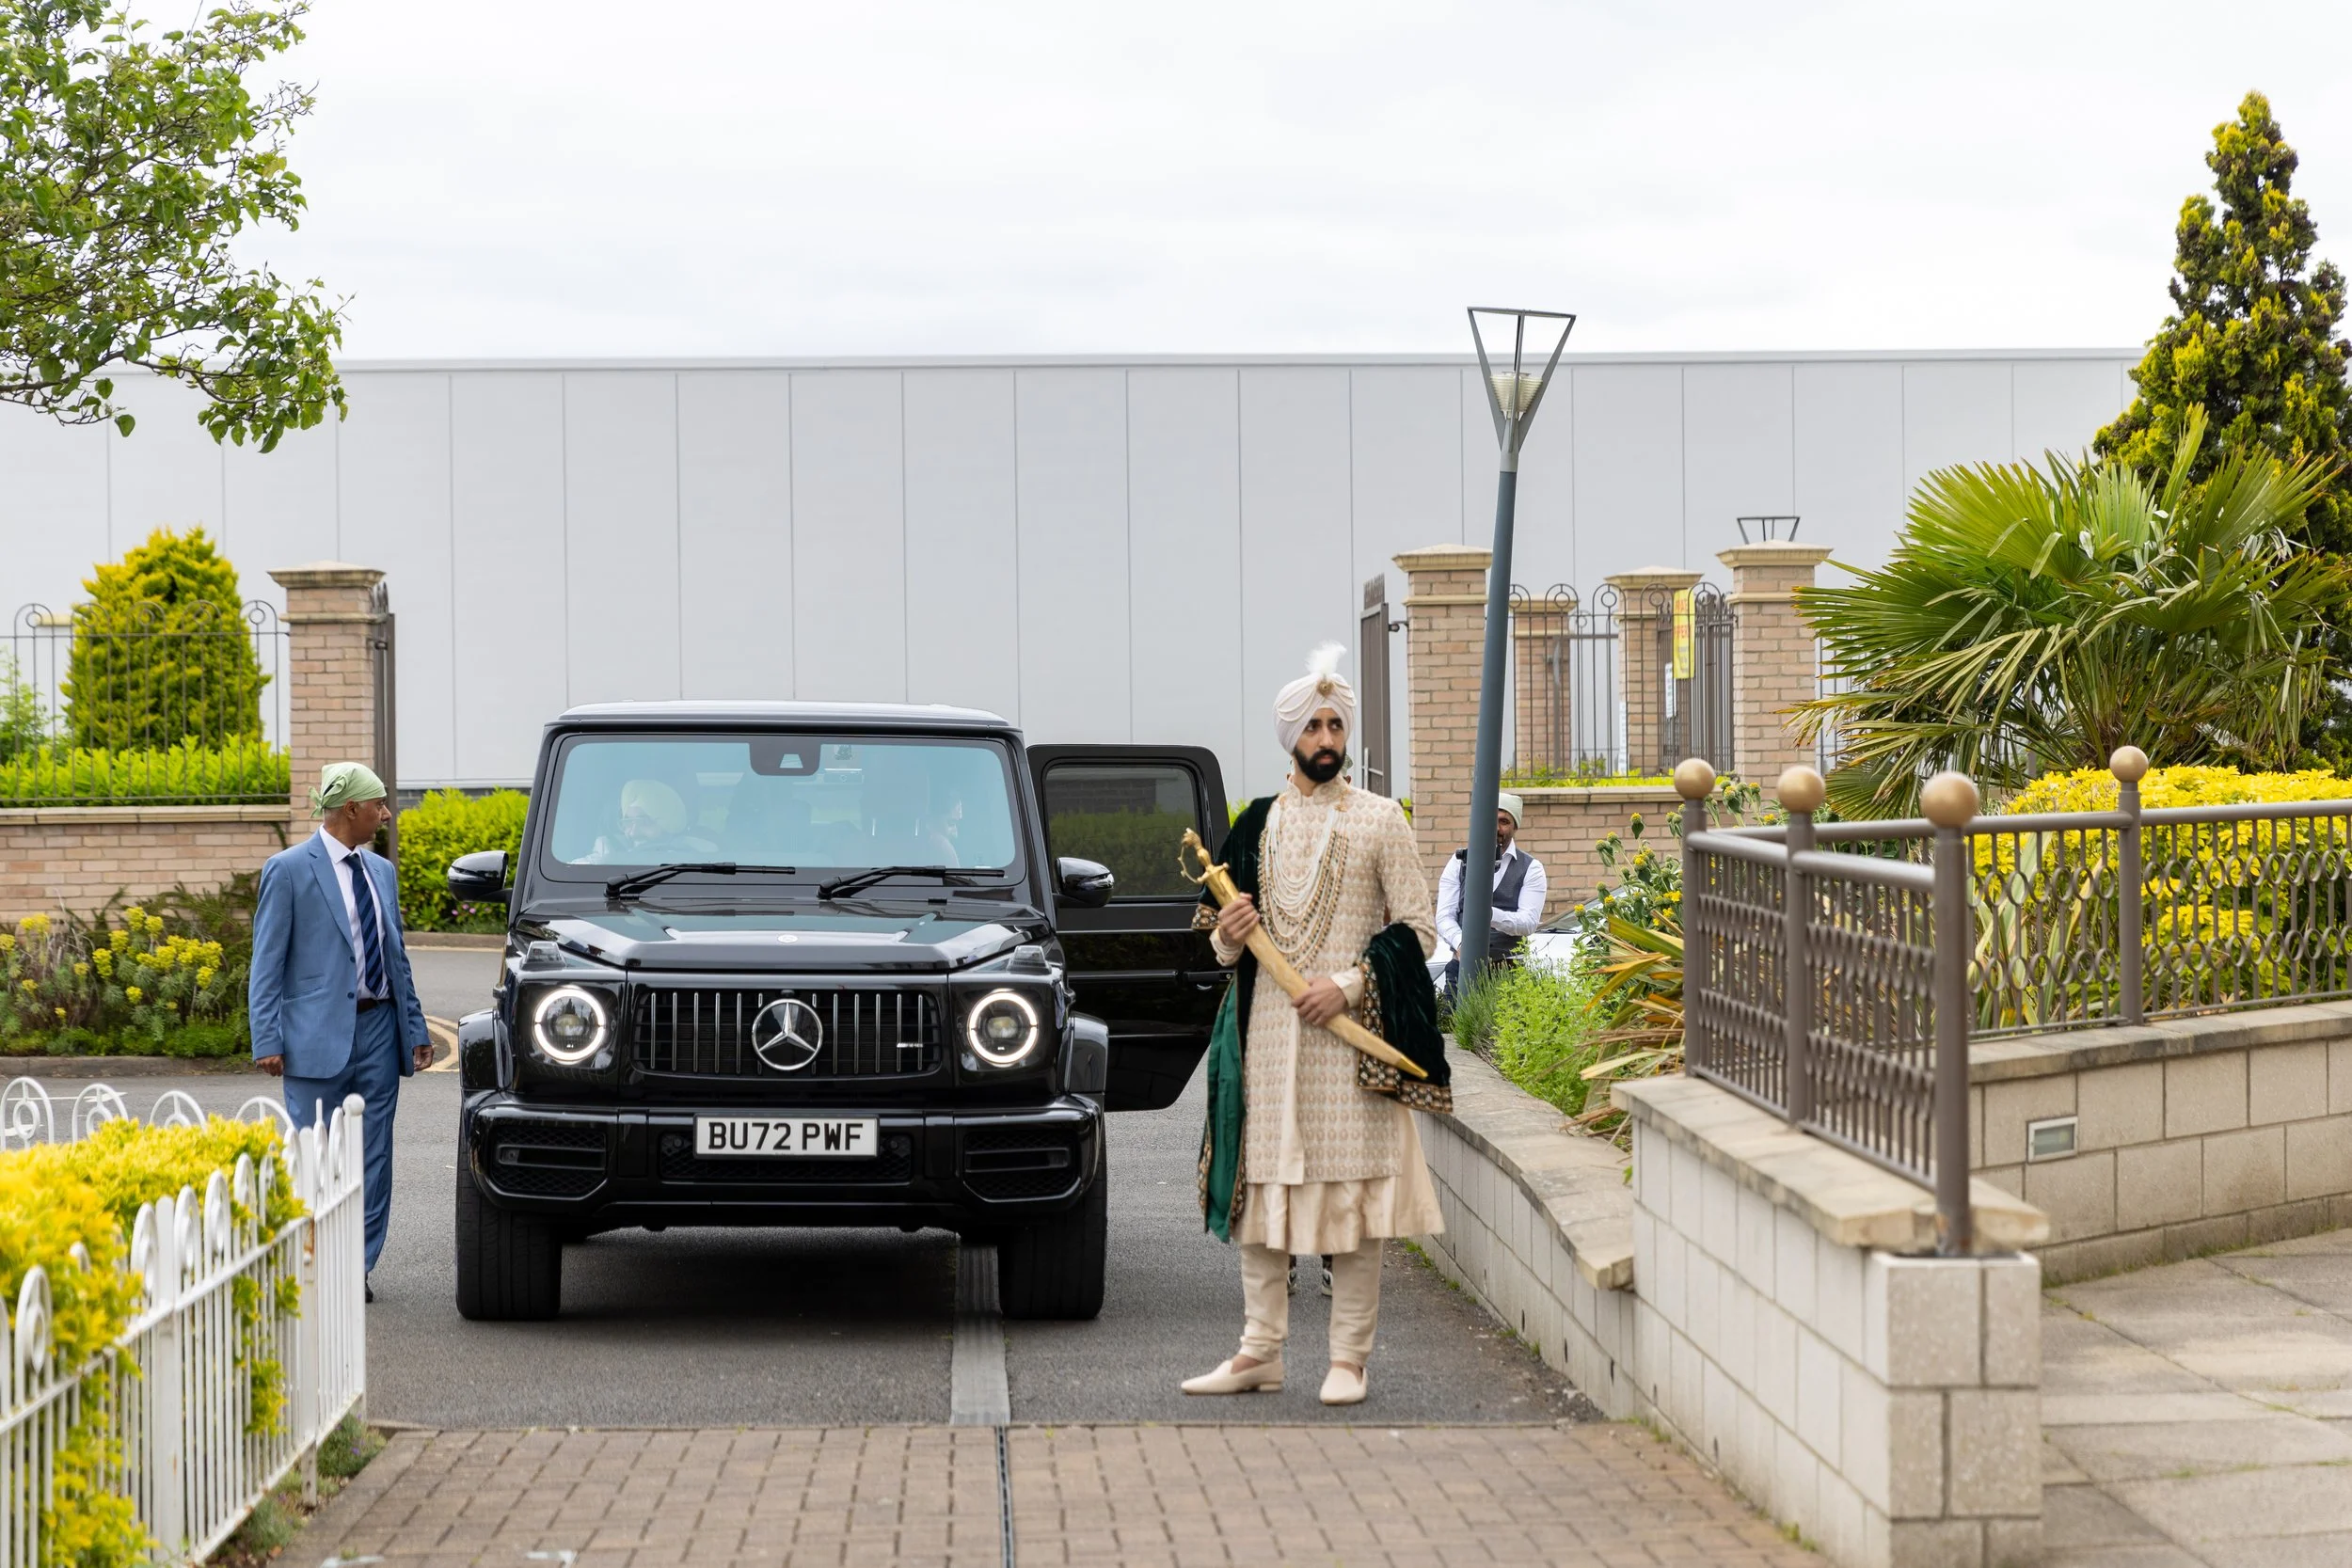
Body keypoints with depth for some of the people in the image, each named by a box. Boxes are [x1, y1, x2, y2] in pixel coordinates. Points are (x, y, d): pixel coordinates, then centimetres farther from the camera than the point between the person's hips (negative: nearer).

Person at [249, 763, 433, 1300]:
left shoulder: (382, 872, 14)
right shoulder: (289, 870, -4)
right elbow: (267, 964, -5)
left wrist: (416, 1029, 11)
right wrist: (267, 1042, -12)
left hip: (378, 1030, 6)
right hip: (319, 1035, -6)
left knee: (373, 1159, 6)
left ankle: (357, 1269, 13)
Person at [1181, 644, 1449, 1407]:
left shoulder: (1379, 820, 1)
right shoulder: (1257, 824, 11)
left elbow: (1418, 930, -2)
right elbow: (1228, 944, 19)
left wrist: (1350, 984, -13)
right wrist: (1227, 936, -5)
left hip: (1349, 1036, -4)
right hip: (1266, 1033, 4)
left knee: (1352, 1194, -3)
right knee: (1260, 1190, 5)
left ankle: (1348, 1359, 3)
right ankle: (1259, 1352, 12)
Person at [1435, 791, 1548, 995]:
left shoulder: (1530, 868, 7)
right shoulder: (1460, 862, 12)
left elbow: (1529, 922, -5)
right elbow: (1444, 916, 4)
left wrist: (1492, 914, -24)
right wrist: (1460, 943, -18)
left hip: (1506, 969, -2)